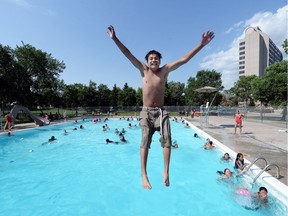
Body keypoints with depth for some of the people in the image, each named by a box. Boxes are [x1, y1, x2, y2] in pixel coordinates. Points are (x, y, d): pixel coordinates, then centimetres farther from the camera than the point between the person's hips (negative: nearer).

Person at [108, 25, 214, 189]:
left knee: (166, 138, -16)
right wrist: (115, 39, -2)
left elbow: (184, 59, 2)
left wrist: (202, 44, 0)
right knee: (146, 140, -14)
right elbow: (128, 55, 1)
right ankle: (144, 175, -11)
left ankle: (166, 172, -3)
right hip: (146, 112, -1)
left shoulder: (165, 70, 5)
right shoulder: (144, 70, 5)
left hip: (161, 111, 1)